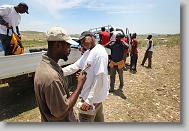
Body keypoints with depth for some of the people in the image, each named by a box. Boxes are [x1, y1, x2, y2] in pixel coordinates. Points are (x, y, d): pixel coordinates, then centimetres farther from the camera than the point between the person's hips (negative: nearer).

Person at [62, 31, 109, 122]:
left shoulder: (100, 52, -22)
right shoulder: (87, 52, 8)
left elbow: (99, 77, -27)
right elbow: (75, 66, 3)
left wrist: (89, 100, -26)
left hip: (92, 96, -8)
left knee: (85, 118, 8)